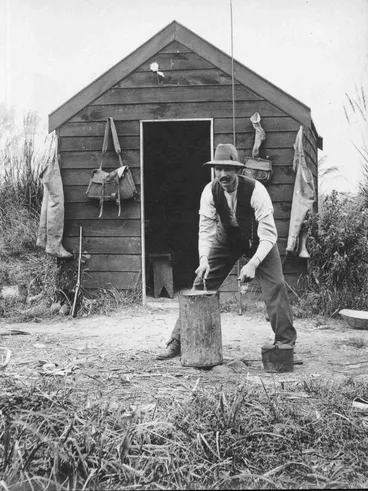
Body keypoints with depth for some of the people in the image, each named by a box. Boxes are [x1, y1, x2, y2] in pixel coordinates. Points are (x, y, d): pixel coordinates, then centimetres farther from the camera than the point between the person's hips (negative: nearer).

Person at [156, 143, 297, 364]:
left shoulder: (255, 190, -32)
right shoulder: (210, 191, -22)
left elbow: (269, 234, -34)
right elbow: (206, 229, -19)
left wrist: (253, 263, -46)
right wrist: (204, 258, -37)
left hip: (258, 239, -3)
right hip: (226, 238, 3)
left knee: (275, 284, -18)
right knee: (201, 283, -4)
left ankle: (286, 341, 0)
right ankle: (178, 342, 3)